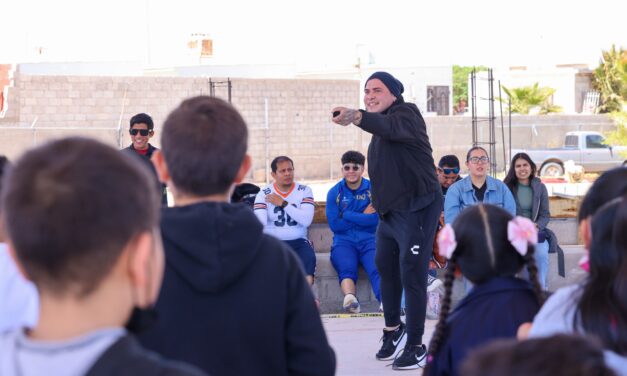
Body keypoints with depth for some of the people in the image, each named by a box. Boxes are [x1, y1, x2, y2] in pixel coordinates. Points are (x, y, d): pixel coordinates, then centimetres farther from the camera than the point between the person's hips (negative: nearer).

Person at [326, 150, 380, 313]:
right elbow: (334, 225, 1)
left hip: (369, 240, 0)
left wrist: (347, 216, -3)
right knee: (346, 269, -33)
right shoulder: (334, 192, 11)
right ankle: (350, 298, -61)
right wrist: (363, 216, 0)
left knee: (378, 269, -31)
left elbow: (377, 219, -4)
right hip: (344, 241, 0)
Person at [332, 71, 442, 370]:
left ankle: (416, 346, 2)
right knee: (385, 267, 18)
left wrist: (356, 117, -57)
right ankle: (393, 329, 37)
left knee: (412, 275, -7)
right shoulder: (381, 126, 16)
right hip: (389, 211, 10)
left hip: (417, 208, -10)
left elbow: (390, 128, -39)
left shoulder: (406, 114, -14)